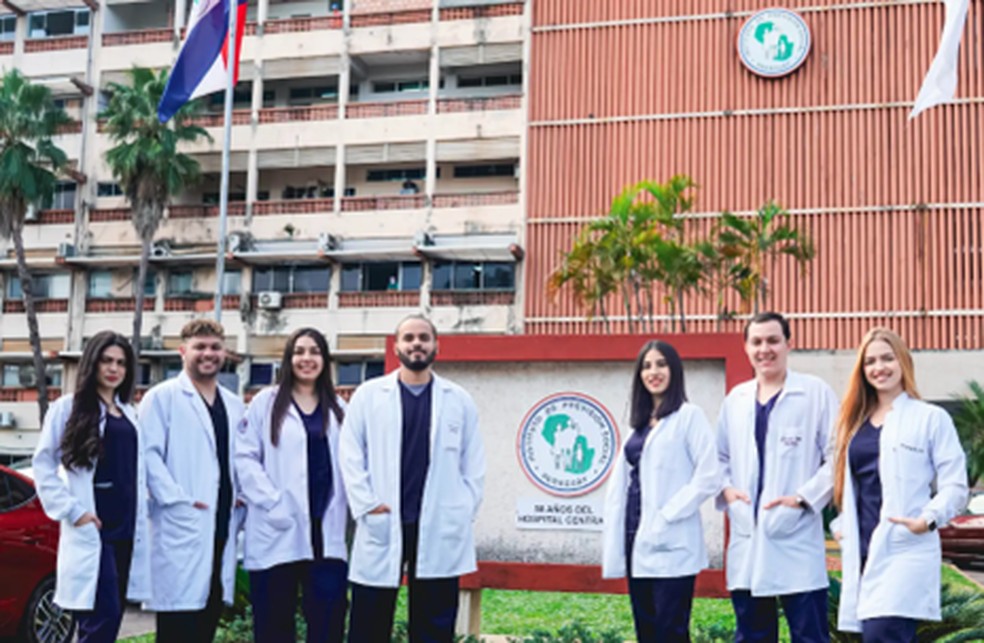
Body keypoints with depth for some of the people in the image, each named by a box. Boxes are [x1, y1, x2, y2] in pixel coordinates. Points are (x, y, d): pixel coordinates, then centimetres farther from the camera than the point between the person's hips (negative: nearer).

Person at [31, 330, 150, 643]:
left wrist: (141, 509, 6)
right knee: (103, 616, -13)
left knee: (111, 616, 8)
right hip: (91, 529, -6)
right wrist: (71, 511, -10)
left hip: (127, 528, 6)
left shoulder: (130, 413, 15)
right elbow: (43, 465, -4)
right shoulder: (68, 407, -2)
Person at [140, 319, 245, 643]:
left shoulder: (234, 405, 18)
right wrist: (177, 500, -17)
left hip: (222, 528, 6)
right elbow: (149, 454, -10)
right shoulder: (162, 397, -1)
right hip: (181, 528, -6)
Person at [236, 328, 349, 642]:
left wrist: (342, 509, -2)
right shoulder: (266, 402, 4)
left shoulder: (338, 408, 14)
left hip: (327, 533, 2)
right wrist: (273, 504, -12)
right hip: (277, 531, -2)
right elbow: (245, 457, -3)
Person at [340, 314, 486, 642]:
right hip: (383, 527, -1)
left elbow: (473, 462, 9)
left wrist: (465, 513, 1)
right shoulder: (368, 394, 6)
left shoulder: (459, 400, 9)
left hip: (440, 529, 1)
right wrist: (367, 505, -8)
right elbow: (351, 455, 2)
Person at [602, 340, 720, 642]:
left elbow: (708, 478, -12)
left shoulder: (689, 416, -4)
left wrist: (666, 516, -15)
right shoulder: (639, 422, 16)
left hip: (671, 544, -7)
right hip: (637, 540, 7)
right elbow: (621, 483, 15)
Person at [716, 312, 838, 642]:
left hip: (797, 540, -5)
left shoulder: (816, 393, -2)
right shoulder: (735, 399, 13)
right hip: (747, 541, 5)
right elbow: (720, 457, 21)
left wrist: (804, 496, -14)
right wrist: (725, 488, 2)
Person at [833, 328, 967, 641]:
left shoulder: (931, 418, 1)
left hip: (906, 551, -6)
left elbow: (955, 486, -4)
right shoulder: (855, 421, 18)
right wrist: (842, 525, 11)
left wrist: (928, 519, -19)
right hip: (863, 551, 6)